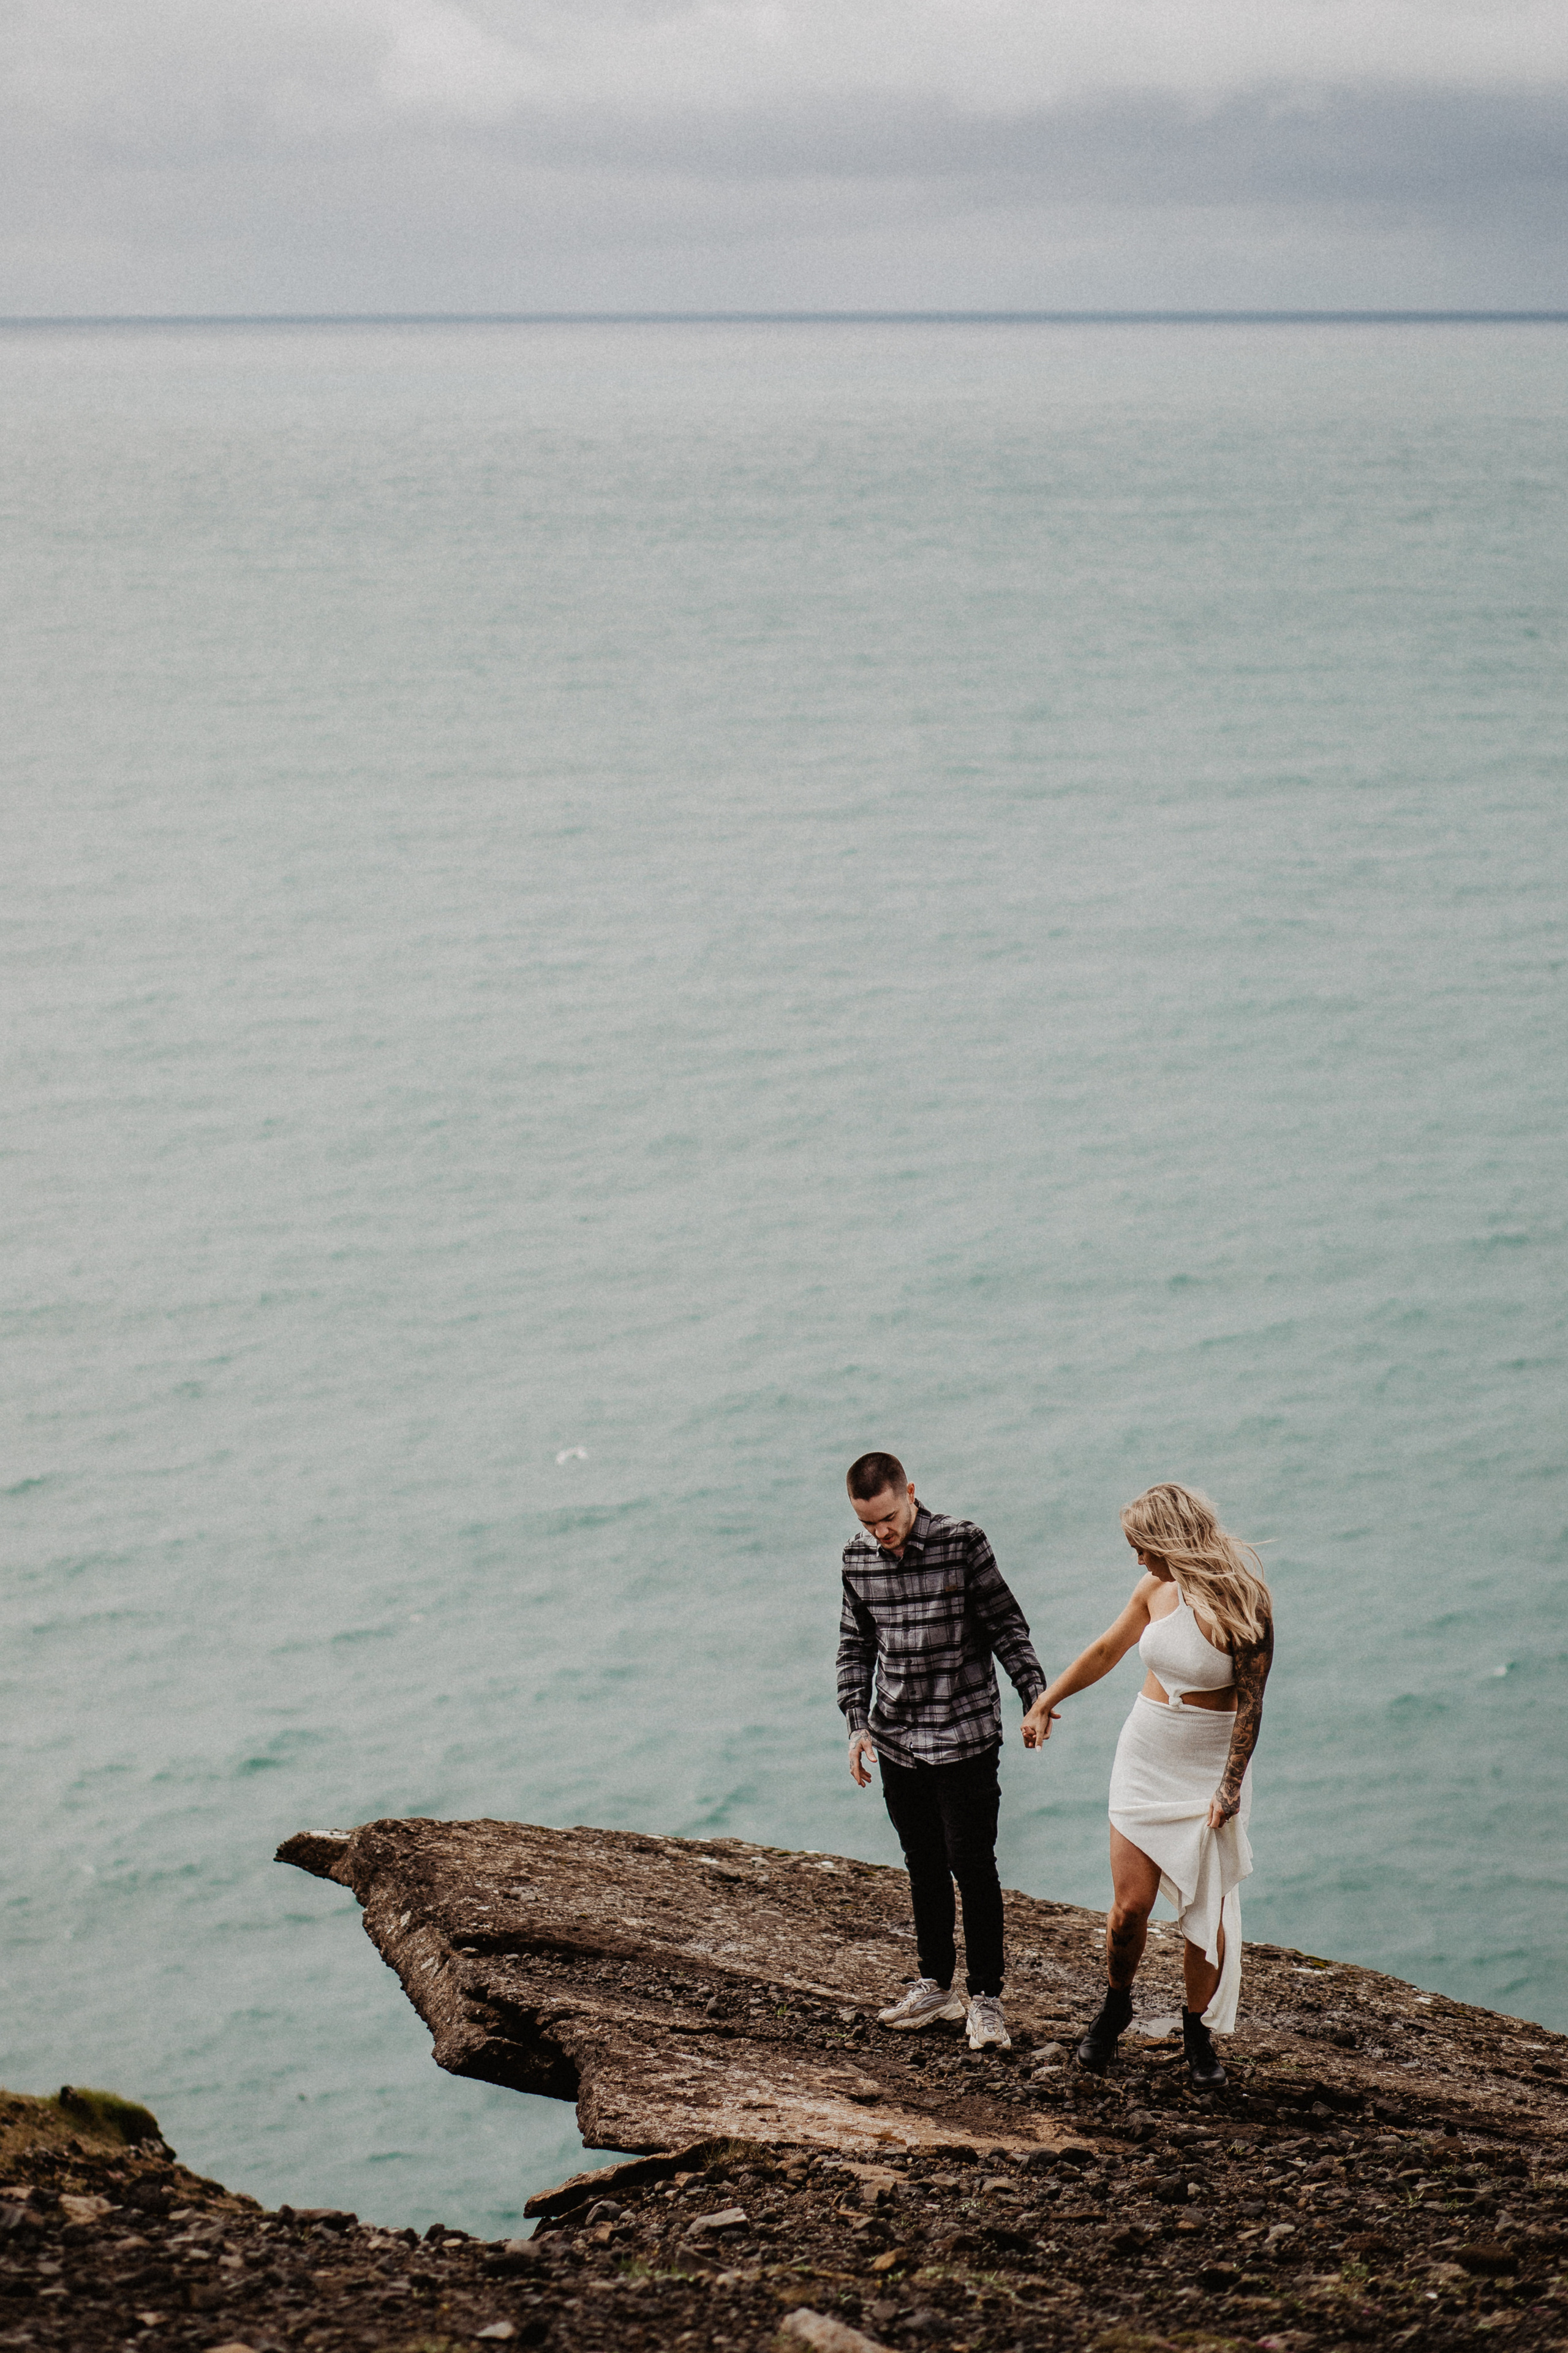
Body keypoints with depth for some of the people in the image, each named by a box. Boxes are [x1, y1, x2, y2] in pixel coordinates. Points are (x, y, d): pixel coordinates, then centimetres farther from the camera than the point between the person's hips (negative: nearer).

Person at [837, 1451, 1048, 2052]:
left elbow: (1006, 1625, -6)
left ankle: (985, 1998, 5)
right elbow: (856, 1646, 12)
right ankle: (936, 1987, 26)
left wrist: (1034, 1694, -16)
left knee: (972, 1866, -3)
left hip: (964, 1736, -4)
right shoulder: (858, 1557, 1)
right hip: (897, 1740, 4)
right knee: (924, 1866, 14)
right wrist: (857, 1724, 3)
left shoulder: (962, 1541, -12)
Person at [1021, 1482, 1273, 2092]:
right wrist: (1046, 1701, 26)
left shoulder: (1243, 1606, -17)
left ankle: (1198, 2031, 18)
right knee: (1130, 1906, 0)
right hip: (1146, 1755, 4)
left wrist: (1229, 1786, -19)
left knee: (1207, 1910, -1)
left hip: (1212, 1763, -4)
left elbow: (1250, 1704, -15)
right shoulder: (1157, 1589, -2)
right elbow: (1107, 1649, 15)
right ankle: (1115, 2007, 25)